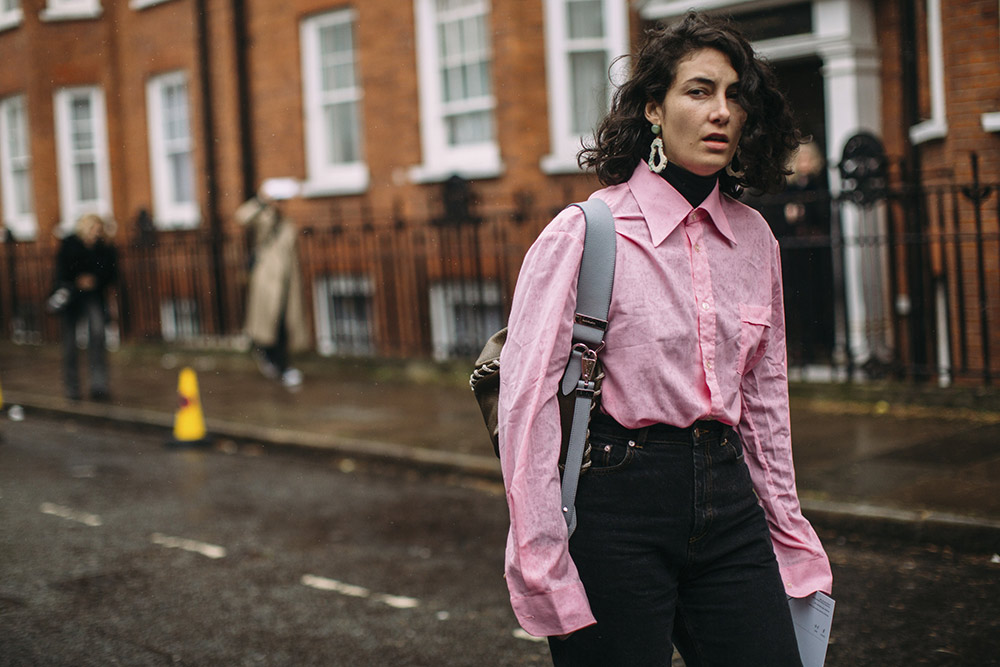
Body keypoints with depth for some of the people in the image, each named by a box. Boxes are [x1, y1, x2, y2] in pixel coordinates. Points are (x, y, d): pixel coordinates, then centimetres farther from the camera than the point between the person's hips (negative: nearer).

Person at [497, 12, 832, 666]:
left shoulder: (754, 238, 8)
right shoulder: (583, 232, -9)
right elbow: (527, 401, -12)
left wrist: (788, 530, 17)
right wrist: (544, 565, -15)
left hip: (728, 498, 5)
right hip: (615, 504, -5)